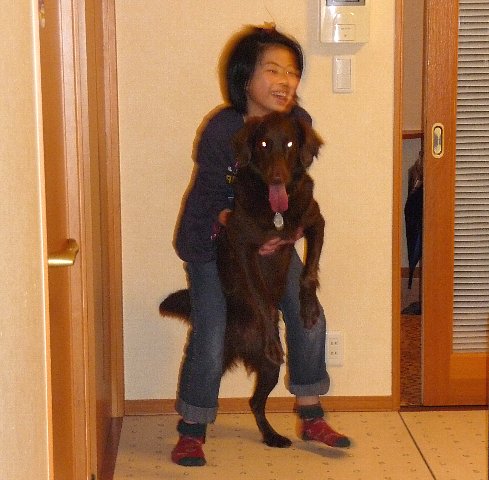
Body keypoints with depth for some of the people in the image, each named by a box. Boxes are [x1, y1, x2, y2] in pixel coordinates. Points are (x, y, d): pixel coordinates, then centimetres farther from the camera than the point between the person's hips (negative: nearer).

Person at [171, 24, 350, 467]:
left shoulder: (298, 122, -14)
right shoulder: (221, 130, -27)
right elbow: (217, 202, -19)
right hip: (213, 240, -5)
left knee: (308, 318, 3)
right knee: (209, 338, -7)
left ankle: (311, 418, 22)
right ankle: (191, 433, 12)